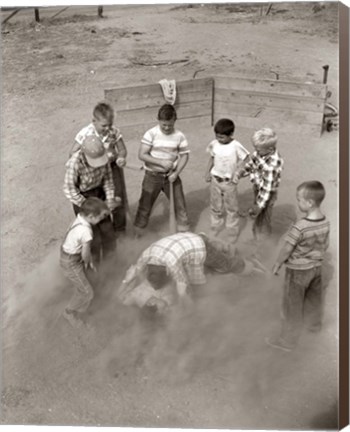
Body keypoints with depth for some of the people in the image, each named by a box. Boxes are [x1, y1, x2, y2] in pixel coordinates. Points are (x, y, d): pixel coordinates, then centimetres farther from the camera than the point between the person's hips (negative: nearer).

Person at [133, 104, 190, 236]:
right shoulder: (151, 134, -14)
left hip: (171, 176, 2)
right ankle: (138, 230, 29)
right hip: (152, 175, -2)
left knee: (180, 204, 11)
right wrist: (161, 162, -24)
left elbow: (184, 155, 0)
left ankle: (184, 229, 32)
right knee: (145, 204, 9)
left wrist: (176, 173, -13)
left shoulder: (179, 136, -6)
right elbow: (142, 155, -17)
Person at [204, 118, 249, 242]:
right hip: (215, 180, 4)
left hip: (229, 182, -3)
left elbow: (244, 161, -10)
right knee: (215, 206, 17)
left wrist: (237, 174, -16)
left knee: (231, 208, 10)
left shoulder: (236, 146, -19)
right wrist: (207, 173, 6)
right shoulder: (214, 144, -8)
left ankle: (233, 232, 23)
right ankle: (216, 227, 35)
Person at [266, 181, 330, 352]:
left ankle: (288, 340, 23)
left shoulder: (299, 227, -32)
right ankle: (315, 323, 52)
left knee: (292, 306, 9)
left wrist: (277, 265, -5)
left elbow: (286, 250, -21)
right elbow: (325, 246, 3)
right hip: (316, 267, 7)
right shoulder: (325, 222, -11)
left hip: (298, 271, -6)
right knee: (314, 298, 29)